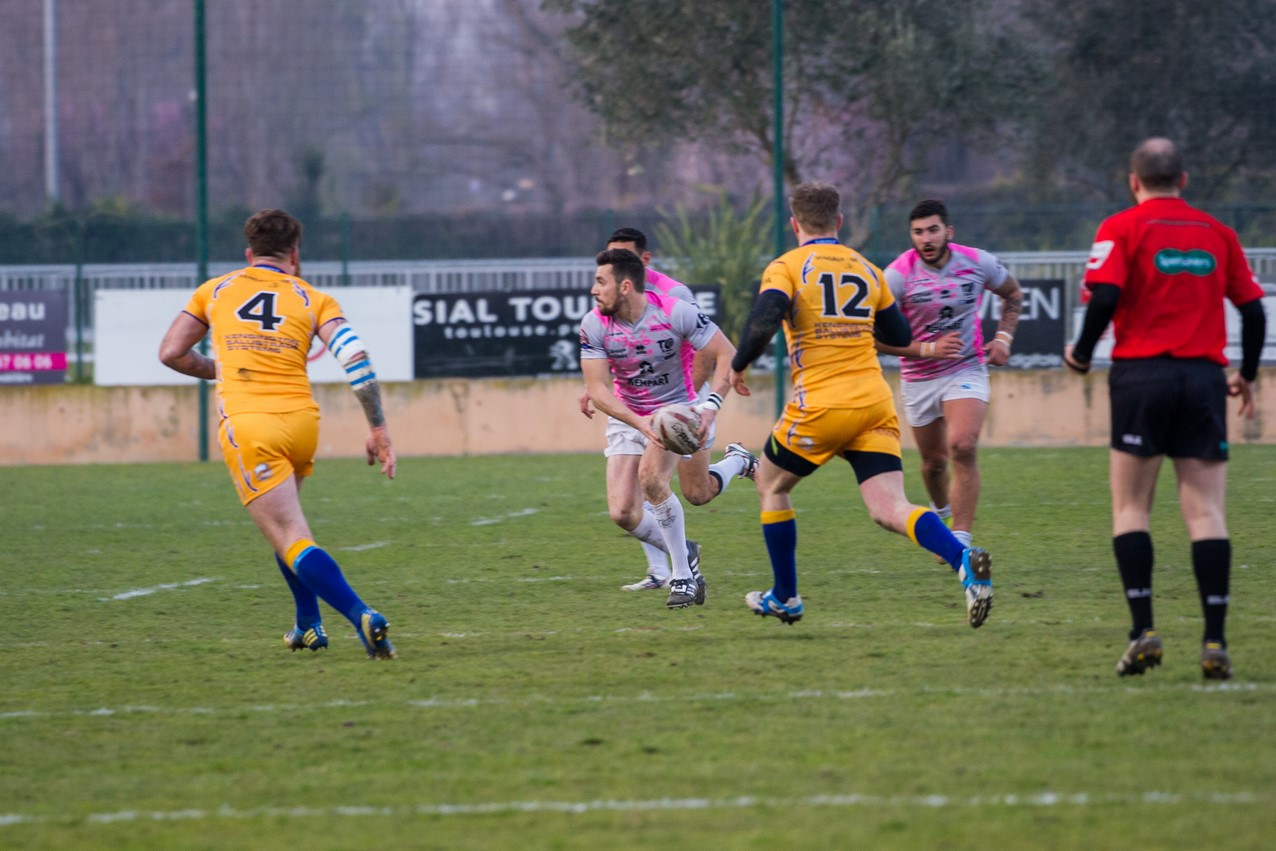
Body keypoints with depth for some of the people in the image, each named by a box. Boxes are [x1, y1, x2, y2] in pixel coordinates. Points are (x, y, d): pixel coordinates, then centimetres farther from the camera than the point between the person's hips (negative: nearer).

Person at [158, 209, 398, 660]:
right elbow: (355, 356, -3)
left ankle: (362, 616, -29)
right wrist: (378, 428, -2)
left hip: (246, 424, -3)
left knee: (293, 541, -9)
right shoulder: (314, 300, 11)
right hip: (302, 420, 3)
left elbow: (171, 353, 13)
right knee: (284, 523, 31)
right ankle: (309, 625, 30)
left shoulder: (215, 291, 14)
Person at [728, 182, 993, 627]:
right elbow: (900, 335, 23)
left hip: (821, 405, -4)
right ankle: (964, 560, -32)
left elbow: (762, 322, -17)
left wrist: (738, 366, 0)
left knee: (771, 485, 21)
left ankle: (785, 598, 26)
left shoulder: (787, 268, -1)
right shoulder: (866, 270, 15)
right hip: (876, 403, 4)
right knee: (890, 510, -5)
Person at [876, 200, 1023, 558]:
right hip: (918, 378, 1)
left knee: (963, 447, -22)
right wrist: (929, 349, -22)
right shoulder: (898, 275, -15)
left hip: (966, 369, -1)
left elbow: (1012, 293, 13)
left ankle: (961, 539, -21)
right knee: (934, 462, 13)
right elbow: (878, 337, -14)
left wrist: (1003, 337, 0)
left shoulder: (978, 263, -9)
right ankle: (942, 513, 46)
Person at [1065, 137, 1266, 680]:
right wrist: (1247, 376, 25)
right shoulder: (1218, 233, 11)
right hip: (1204, 377, 2)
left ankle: (1143, 631, -6)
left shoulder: (1121, 228, 0)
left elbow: (1104, 297, -13)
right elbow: (1253, 309, 11)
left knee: (1130, 509, 6)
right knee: (1206, 513, 1)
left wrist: (1081, 355, 4)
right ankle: (1215, 641, -7)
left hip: (1141, 374, -2)